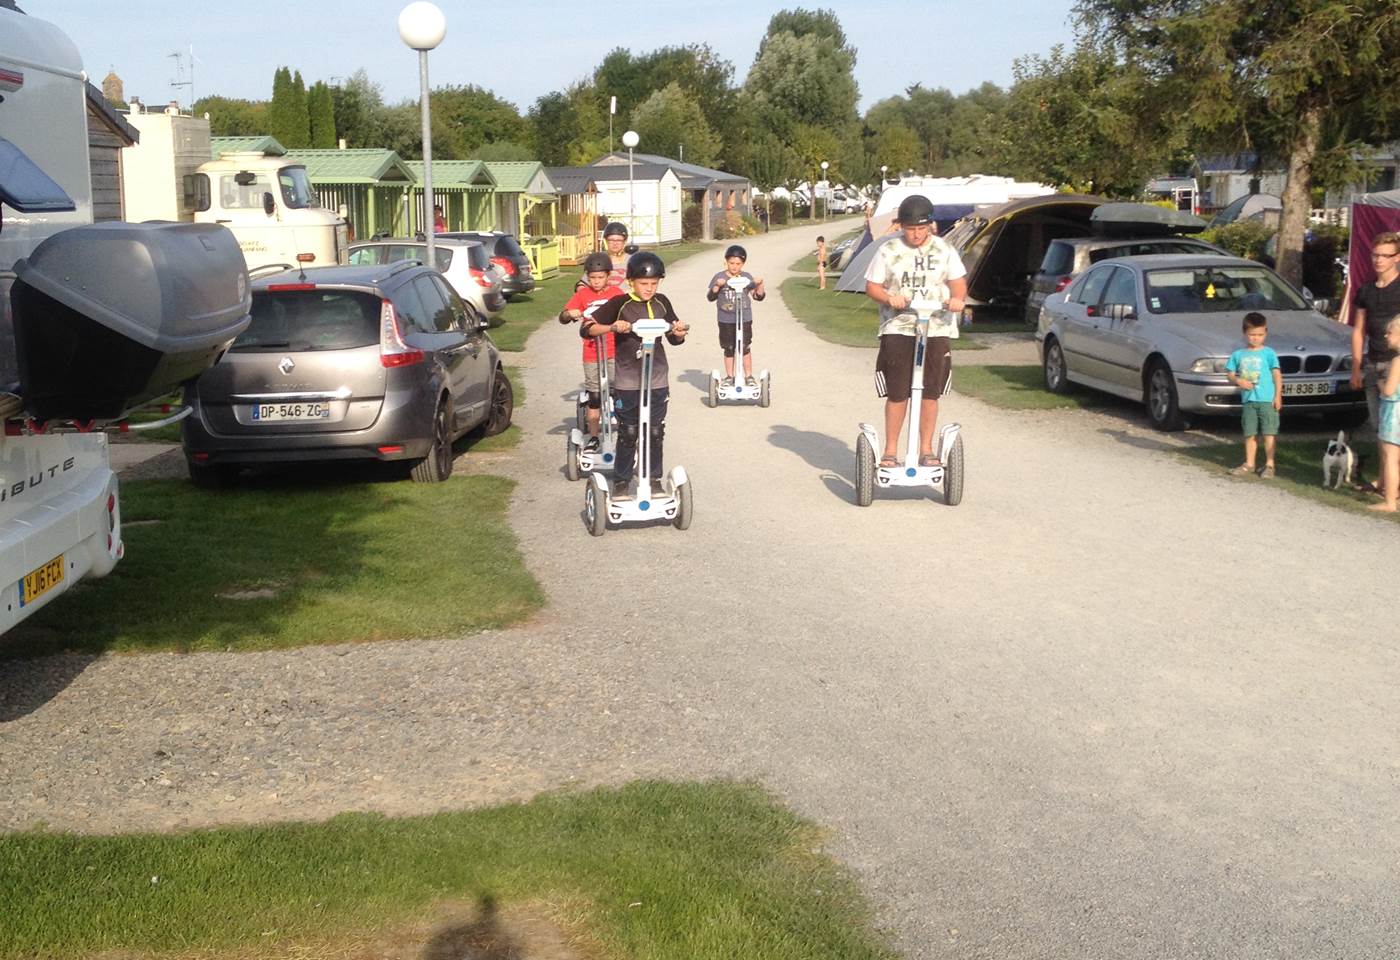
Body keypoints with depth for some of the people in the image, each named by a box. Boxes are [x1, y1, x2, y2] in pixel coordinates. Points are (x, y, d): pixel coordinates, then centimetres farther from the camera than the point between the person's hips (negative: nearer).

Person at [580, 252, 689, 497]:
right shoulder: (620, 304, -7)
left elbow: (674, 339, 12)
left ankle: (654, 479, 21)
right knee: (628, 434, 3)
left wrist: (678, 332, -12)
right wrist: (611, 327, -24)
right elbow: (586, 328, -8)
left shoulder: (661, 303, 4)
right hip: (628, 382, -3)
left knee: (656, 432, 8)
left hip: (658, 381, 3)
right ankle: (621, 482, 15)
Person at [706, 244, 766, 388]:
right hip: (726, 320, 0)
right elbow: (710, 297, -1)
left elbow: (758, 296, 5)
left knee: (745, 348, 1)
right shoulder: (719, 277, -1)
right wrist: (717, 286, -18)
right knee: (729, 349, 7)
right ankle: (729, 377, 18)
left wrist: (760, 284, -12)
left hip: (745, 319, 0)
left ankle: (749, 376, 12)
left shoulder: (747, 277, 2)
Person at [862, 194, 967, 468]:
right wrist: (890, 298, -17)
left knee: (930, 393, 4)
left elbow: (958, 282, 8)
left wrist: (957, 299, -15)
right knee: (897, 394, -3)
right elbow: (872, 286, 3)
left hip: (937, 329, 2)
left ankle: (926, 450, 15)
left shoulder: (944, 250, 8)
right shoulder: (888, 250, 3)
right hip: (898, 329, -1)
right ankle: (890, 451, 8)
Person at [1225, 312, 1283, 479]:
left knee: (1268, 433, -2)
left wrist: (1278, 396, -9)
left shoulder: (1268, 353, -1)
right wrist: (1238, 380, -11)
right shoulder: (1238, 354, 8)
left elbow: (1277, 374, -2)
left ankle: (1269, 465, 4)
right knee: (1250, 434, 10)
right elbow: (1229, 374, 11)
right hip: (1248, 400, 3)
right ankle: (1249, 464, 18)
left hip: (1267, 400, -3)